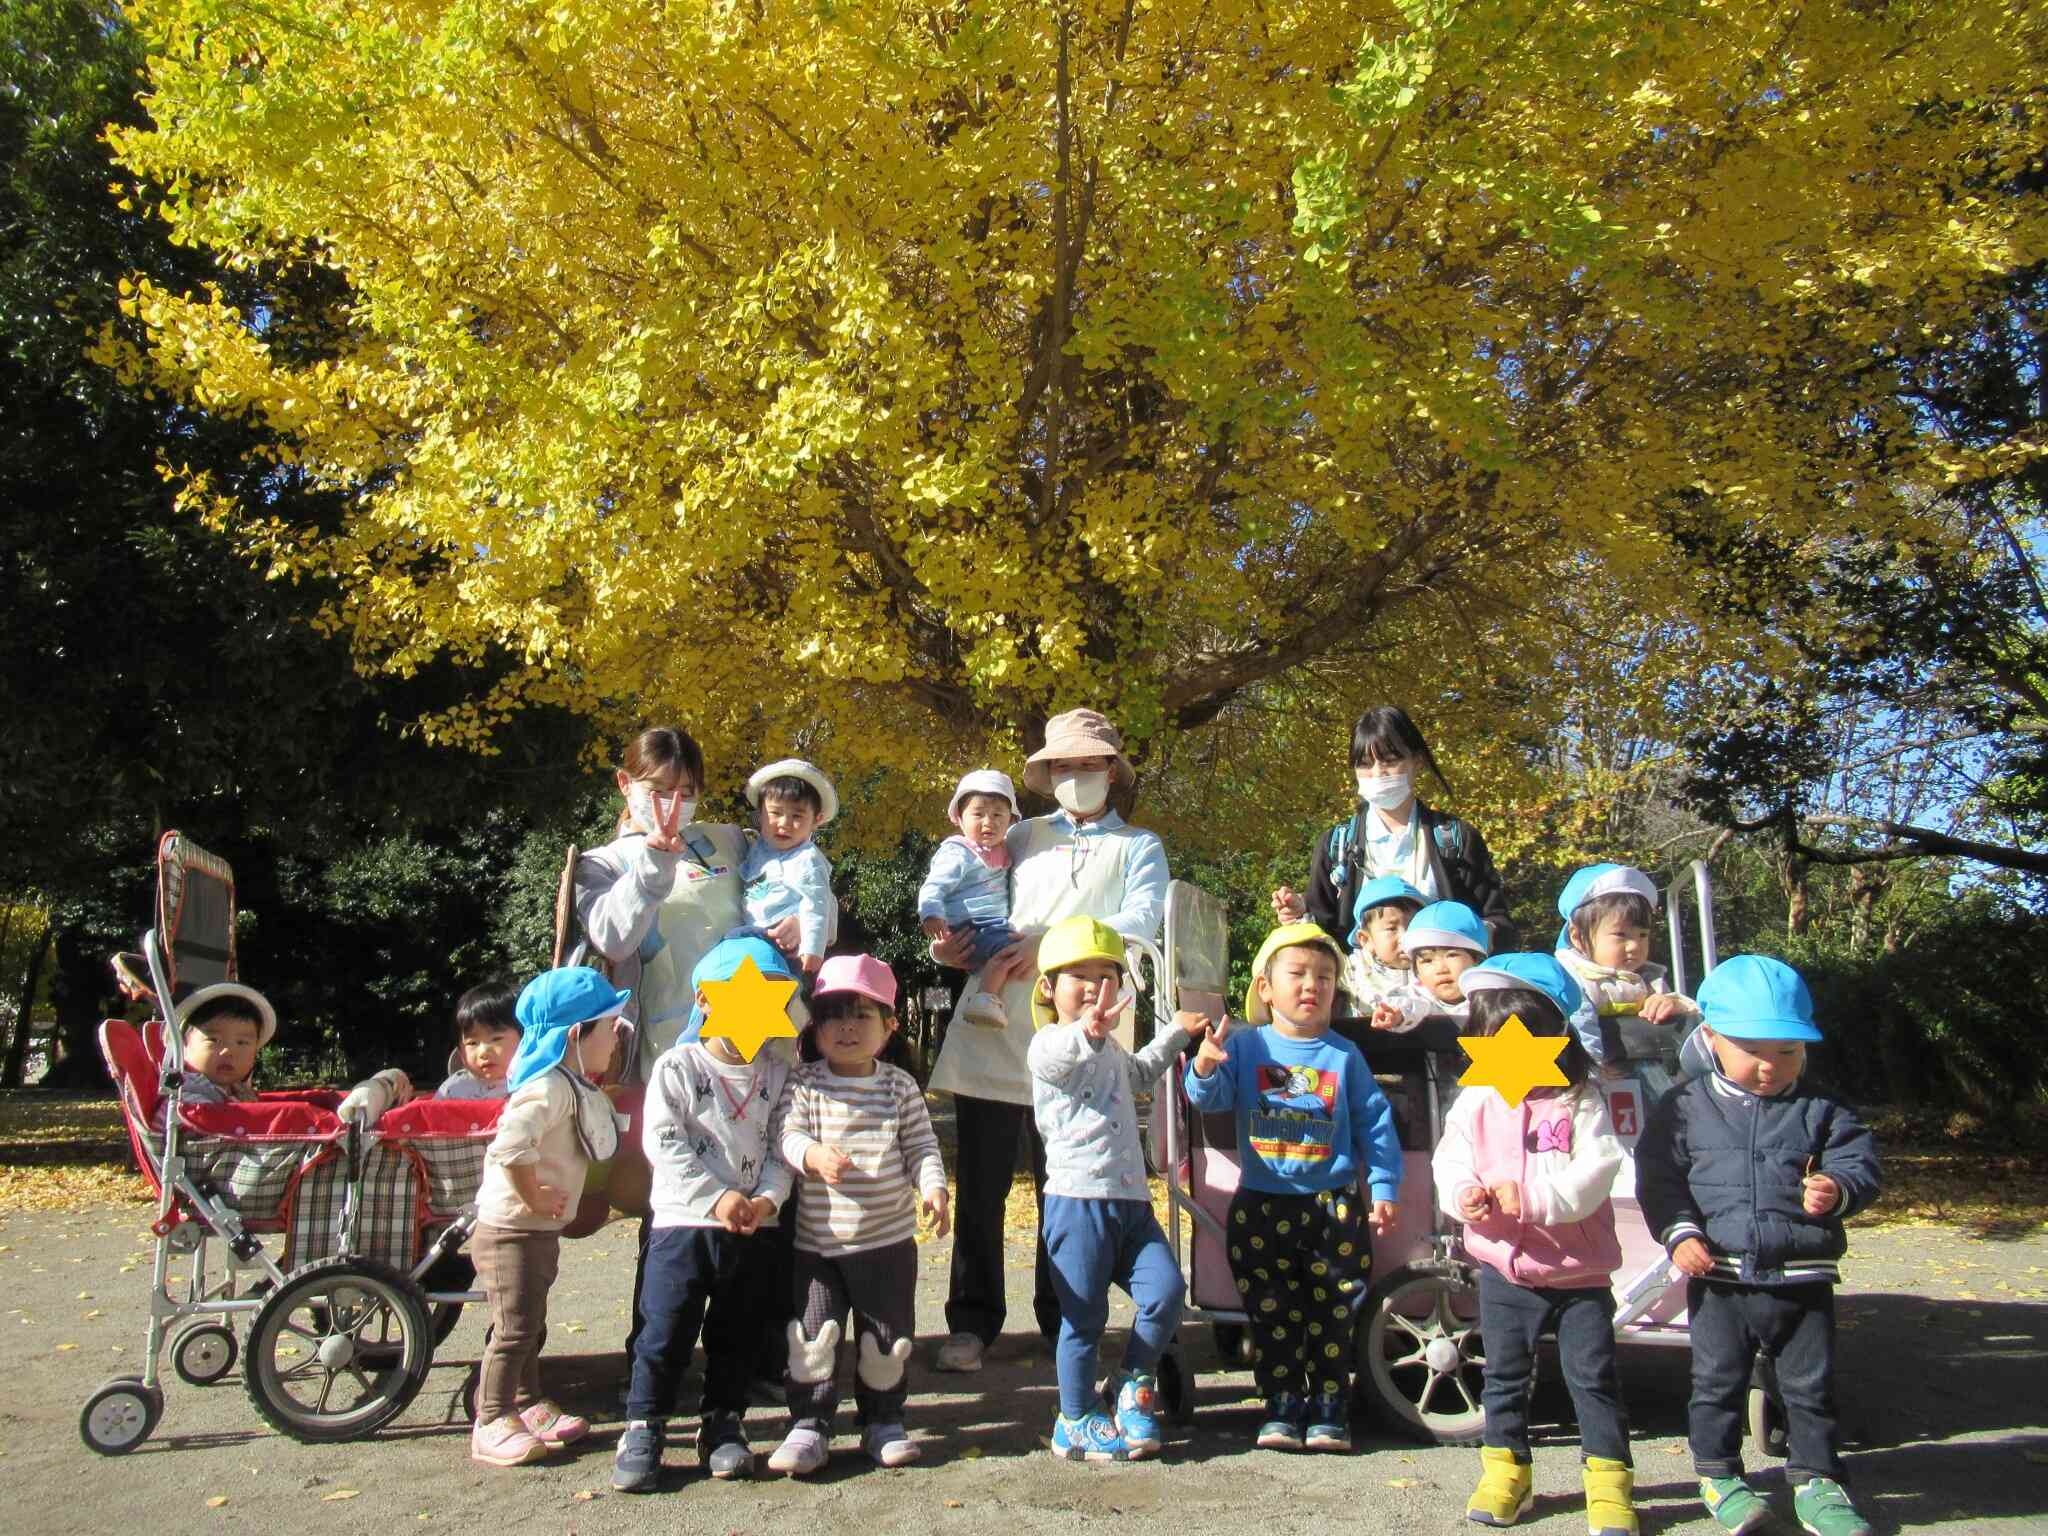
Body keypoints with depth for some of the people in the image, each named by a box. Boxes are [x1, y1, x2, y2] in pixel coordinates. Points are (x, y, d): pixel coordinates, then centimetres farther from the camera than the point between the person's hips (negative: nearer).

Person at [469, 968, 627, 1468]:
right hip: (510, 1230, -10)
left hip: (540, 1230, 10)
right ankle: (491, 1425, 5)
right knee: (515, 1327, -5)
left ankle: (527, 1405, 32)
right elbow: (511, 1146, -37)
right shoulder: (549, 1087, -24)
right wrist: (533, 1198, -25)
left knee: (530, 1324, 20)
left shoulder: (575, 1086, 10)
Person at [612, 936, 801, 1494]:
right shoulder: (676, 1067, -4)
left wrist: (768, 1198, -14)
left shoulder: (778, 1073, 5)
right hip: (683, 1221, -3)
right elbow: (662, 1142, -11)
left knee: (736, 1333, 12)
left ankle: (723, 1425, 26)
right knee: (666, 1329, -1)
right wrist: (717, 1196, -17)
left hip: (752, 1228, 3)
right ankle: (643, 1428, 13)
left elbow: (781, 1147, 4)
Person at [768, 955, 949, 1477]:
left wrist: (933, 1187, -15)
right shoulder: (803, 1084, -2)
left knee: (888, 1337, 9)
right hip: (817, 1239, -1)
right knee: (812, 1335, 0)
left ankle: (884, 1423, 26)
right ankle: (809, 1425, 14)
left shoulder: (900, 1086, 2)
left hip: (889, 1240, 1)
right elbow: (788, 1134, -12)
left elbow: (921, 1146, 2)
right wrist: (813, 1154, -34)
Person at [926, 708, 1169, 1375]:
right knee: (981, 1183, 4)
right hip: (993, 1027, 2)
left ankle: (1062, 1324, 21)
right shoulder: (1020, 837, 19)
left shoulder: (1138, 846, 13)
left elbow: (1140, 919, -5)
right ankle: (972, 1322, 17)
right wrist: (950, 945, -7)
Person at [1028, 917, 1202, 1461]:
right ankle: (1076, 1422, 16)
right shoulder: (1050, 1046, -8)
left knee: (1166, 1289, -6)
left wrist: (1177, 1033, 43)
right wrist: (1088, 1031, -57)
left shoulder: (1110, 1049, 21)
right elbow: (1058, 1054, -36)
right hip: (1077, 1199, -7)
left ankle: (1135, 1386, 15)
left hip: (1131, 1200, 7)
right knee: (1084, 1315, 0)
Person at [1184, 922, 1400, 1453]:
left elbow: (1374, 1123, 3)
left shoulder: (1344, 1056, 2)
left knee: (1331, 1315, 8)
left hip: (1333, 1206, 1)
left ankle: (1328, 1410, 20)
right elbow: (1210, 1098, -10)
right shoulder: (1245, 1046, -1)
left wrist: (1383, 1188, -3)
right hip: (1262, 1206, 0)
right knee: (1272, 1315, 5)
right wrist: (1204, 1069, -32)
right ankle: (1282, 1408, 16)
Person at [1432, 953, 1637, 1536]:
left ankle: (1608, 1480, 19)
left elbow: (1594, 1175, -19)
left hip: (1580, 1270, -3)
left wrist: (1531, 1197, -28)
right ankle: (1505, 1472, 29)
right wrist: (1463, 1194, -22)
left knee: (1593, 1377, 4)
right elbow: (1449, 1162, 0)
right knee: (1504, 1377, 14)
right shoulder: (1476, 1101, -2)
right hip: (1503, 1267, 3)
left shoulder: (1582, 1100, -11)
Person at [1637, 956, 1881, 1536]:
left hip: (1803, 1279, 1)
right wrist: (1680, 1233, -12)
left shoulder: (1822, 1112, 2)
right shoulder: (1685, 1109, -2)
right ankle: (1718, 1475, 26)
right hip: (1719, 1277, -1)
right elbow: (1658, 1178, -1)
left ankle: (1816, 1480, 28)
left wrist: (1838, 1190, -23)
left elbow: (1859, 1161, -2)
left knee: (1811, 1385, 11)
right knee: (1718, 1381, 9)